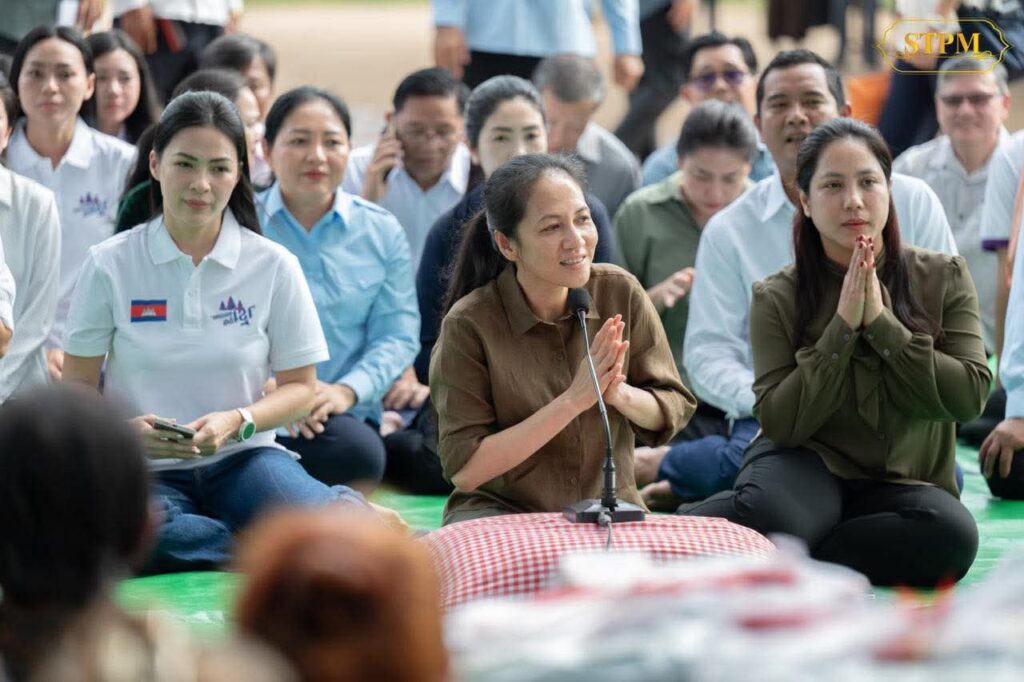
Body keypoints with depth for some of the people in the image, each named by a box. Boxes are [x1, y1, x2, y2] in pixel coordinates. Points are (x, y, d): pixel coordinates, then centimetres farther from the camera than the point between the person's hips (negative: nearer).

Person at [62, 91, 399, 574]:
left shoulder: (273, 267, 2)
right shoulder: (110, 266, 0)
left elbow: (300, 388, 6)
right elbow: (77, 383, 3)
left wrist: (238, 421, -15)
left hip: (243, 457, 0)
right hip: (145, 469, 0)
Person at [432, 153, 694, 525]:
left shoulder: (620, 292, -4)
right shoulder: (468, 325, -14)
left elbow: (674, 411, 5)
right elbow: (464, 470, -17)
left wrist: (619, 393, -18)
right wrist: (573, 400, -22)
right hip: (501, 510, -4)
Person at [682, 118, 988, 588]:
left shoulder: (943, 279, 2)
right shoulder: (777, 298, -1)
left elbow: (969, 395, -8)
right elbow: (781, 423, -10)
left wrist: (880, 321, -15)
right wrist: (843, 324, -17)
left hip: (901, 482, 2)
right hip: (807, 465, -2)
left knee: (951, 534, -35)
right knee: (767, 513, -40)